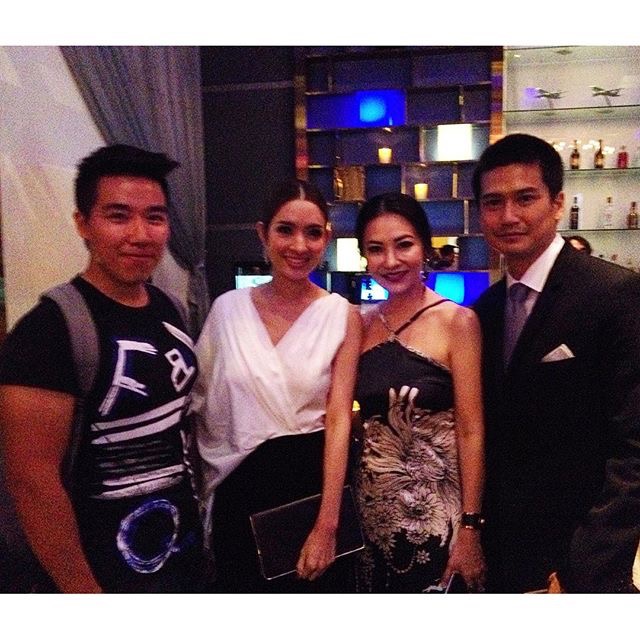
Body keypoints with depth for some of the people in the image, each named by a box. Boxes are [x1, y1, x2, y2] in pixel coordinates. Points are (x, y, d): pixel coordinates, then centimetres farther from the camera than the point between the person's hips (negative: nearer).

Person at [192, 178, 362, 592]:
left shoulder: (342, 316, -7)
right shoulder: (228, 308, -1)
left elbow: (339, 419, -11)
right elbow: (200, 401, 7)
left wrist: (327, 525, -16)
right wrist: (198, 482, 4)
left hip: (313, 483, -1)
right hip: (241, 491, 2)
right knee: (242, 586, 17)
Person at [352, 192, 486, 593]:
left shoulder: (457, 321, -9)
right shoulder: (362, 325, 4)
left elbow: (471, 431, -11)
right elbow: (354, 421, 9)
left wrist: (470, 529, -13)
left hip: (435, 514, -4)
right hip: (373, 511, 4)